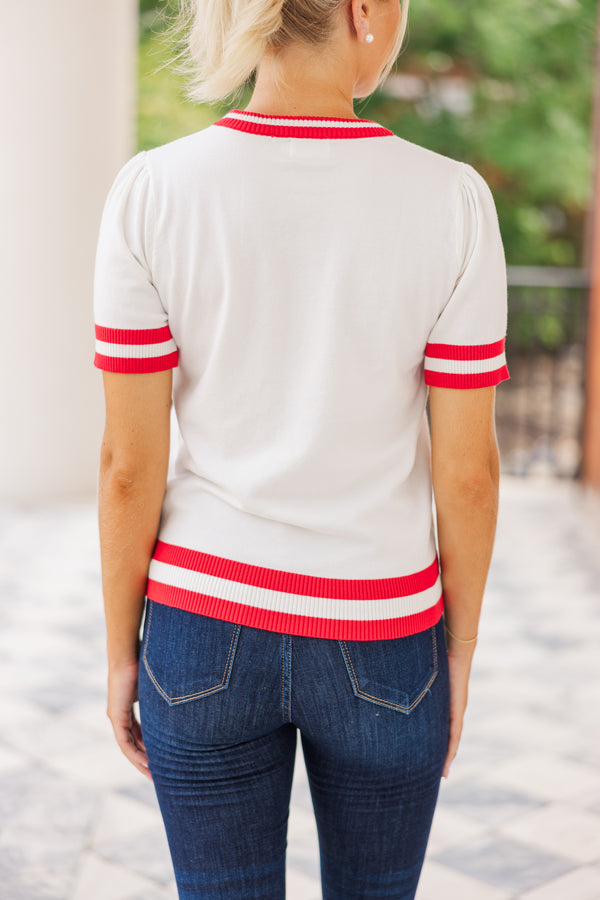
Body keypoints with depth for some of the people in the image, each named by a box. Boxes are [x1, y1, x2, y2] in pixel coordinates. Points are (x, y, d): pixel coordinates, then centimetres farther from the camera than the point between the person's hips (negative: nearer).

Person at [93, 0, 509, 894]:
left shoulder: (151, 194, -12)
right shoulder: (450, 203, -14)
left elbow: (129, 464, -9)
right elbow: (468, 470, -9)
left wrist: (122, 654, 4)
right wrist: (460, 650, 6)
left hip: (206, 631, 1)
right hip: (377, 645, 0)